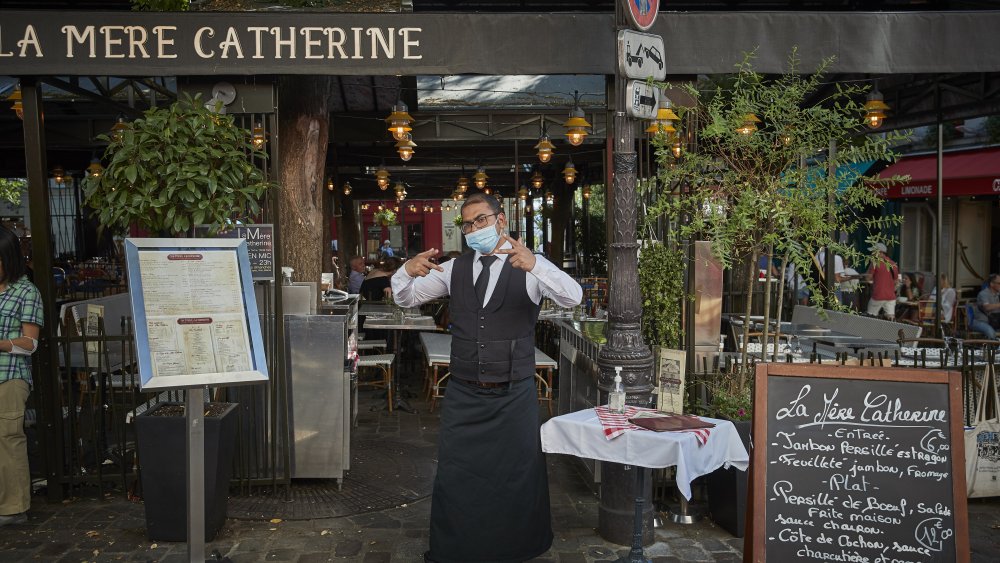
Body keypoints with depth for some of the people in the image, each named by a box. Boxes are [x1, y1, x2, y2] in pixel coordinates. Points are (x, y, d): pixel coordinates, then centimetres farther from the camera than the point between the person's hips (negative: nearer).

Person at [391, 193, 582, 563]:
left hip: (513, 397, -2)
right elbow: (405, 298, 8)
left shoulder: (530, 266, -5)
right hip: (462, 395, 3)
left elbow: (573, 298, -21)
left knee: (517, 477, 11)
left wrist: (534, 264, -39)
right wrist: (409, 271, -16)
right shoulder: (455, 269, 6)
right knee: (454, 478, 8)